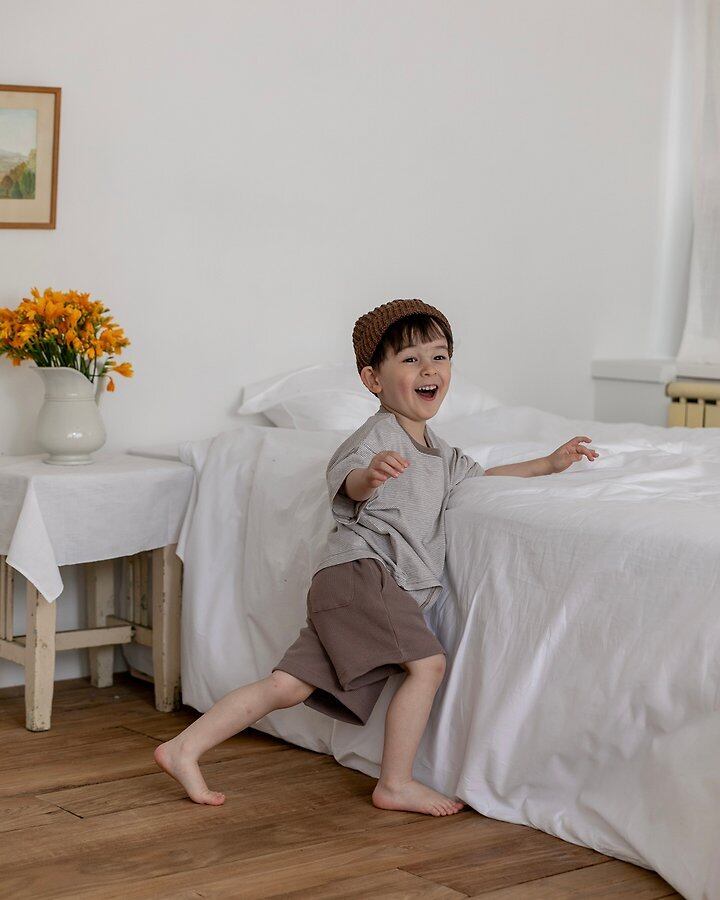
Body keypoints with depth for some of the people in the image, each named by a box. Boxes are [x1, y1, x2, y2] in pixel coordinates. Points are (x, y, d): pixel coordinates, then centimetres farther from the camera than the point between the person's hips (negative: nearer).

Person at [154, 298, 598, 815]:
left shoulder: (438, 453, 23)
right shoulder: (379, 434, -8)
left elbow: (480, 476, 41)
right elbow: (344, 477, -28)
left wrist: (549, 464, 39)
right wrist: (369, 475, -51)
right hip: (361, 571, -9)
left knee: (289, 686, 2)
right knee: (428, 663, -15)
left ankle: (184, 749, 3)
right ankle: (397, 784, -5)